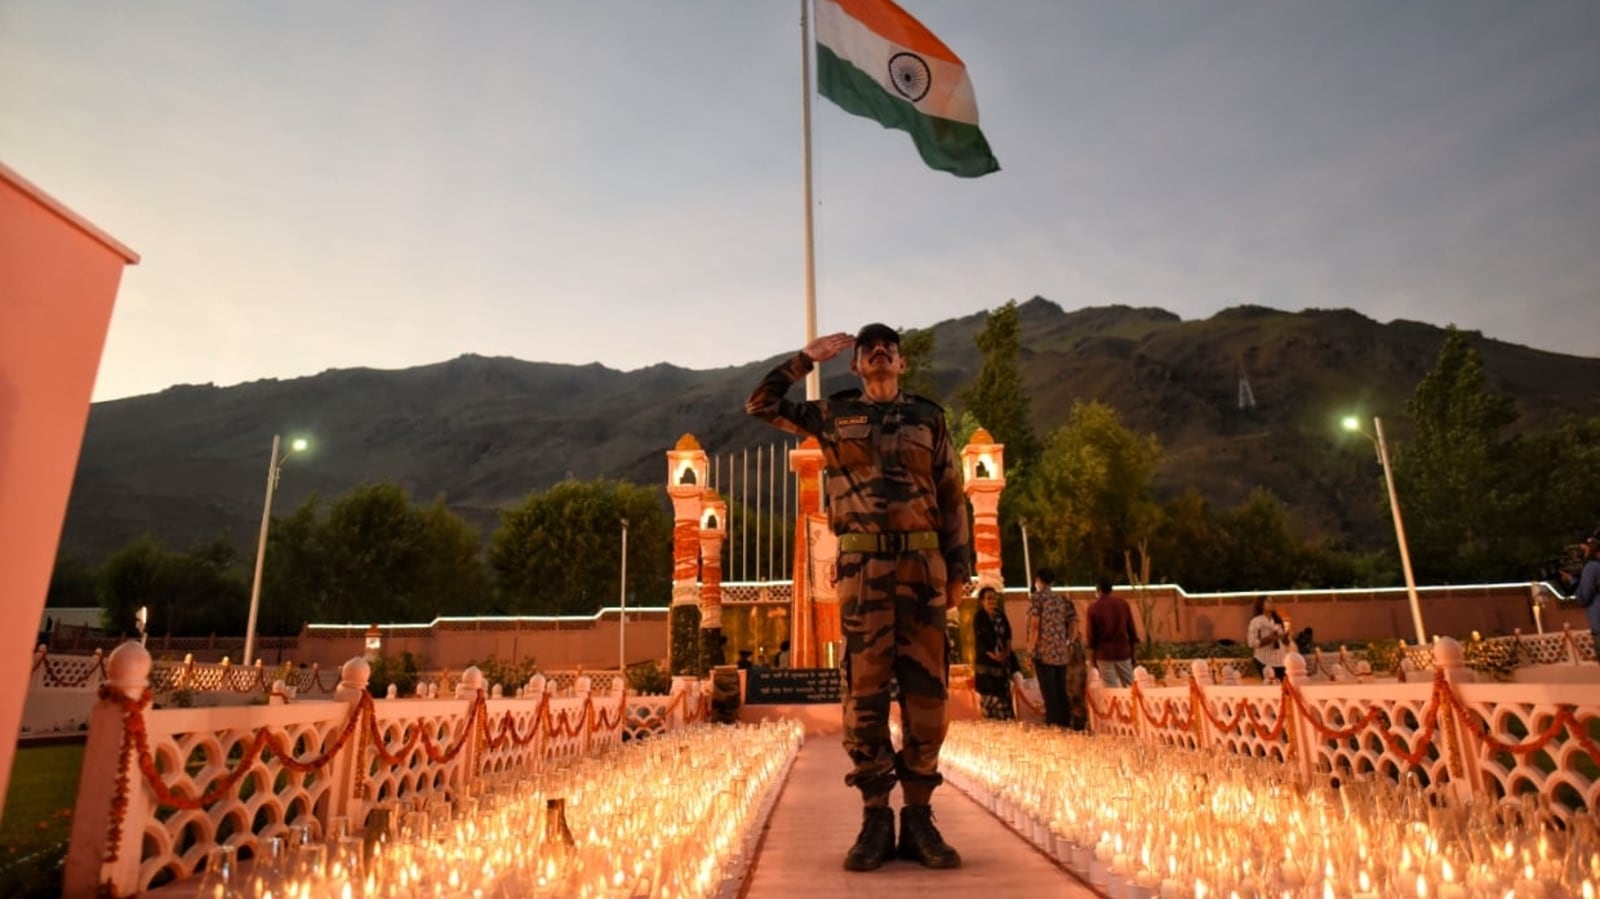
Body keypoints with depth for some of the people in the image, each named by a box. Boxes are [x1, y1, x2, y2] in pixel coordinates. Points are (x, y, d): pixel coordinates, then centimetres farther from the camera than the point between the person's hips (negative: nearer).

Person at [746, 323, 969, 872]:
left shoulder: (929, 416, 14)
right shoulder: (834, 413, 12)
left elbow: (952, 498, 12)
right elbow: (761, 405, 16)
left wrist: (958, 568, 5)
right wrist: (807, 358, 10)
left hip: (923, 563, 1)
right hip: (862, 564, -1)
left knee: (926, 690, 2)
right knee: (865, 690, -1)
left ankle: (918, 818, 13)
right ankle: (875, 818, 10)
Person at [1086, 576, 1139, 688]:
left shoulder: (1094, 607, -6)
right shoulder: (1123, 603, 1)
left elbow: (1091, 634, -3)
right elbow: (1131, 629, 5)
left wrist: (1093, 656, 8)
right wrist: (1132, 651, 15)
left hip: (1104, 653, -2)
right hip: (1123, 651, 2)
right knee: (1130, 686, 13)